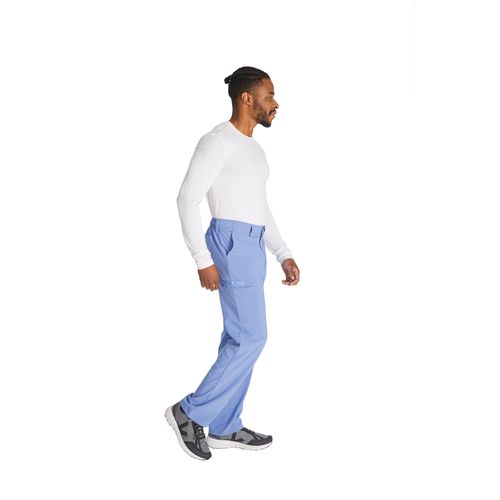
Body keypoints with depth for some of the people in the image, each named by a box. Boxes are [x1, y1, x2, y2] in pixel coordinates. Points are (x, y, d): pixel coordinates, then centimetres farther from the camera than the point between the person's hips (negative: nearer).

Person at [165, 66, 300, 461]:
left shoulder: (252, 148, 18)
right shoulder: (217, 141, -11)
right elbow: (188, 199, -16)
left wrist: (284, 254, 17)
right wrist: (204, 260, -19)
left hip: (251, 247, 10)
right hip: (231, 246, -10)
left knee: (241, 336, 10)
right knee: (251, 337, -8)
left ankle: (224, 427, 17)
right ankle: (192, 411, 3)